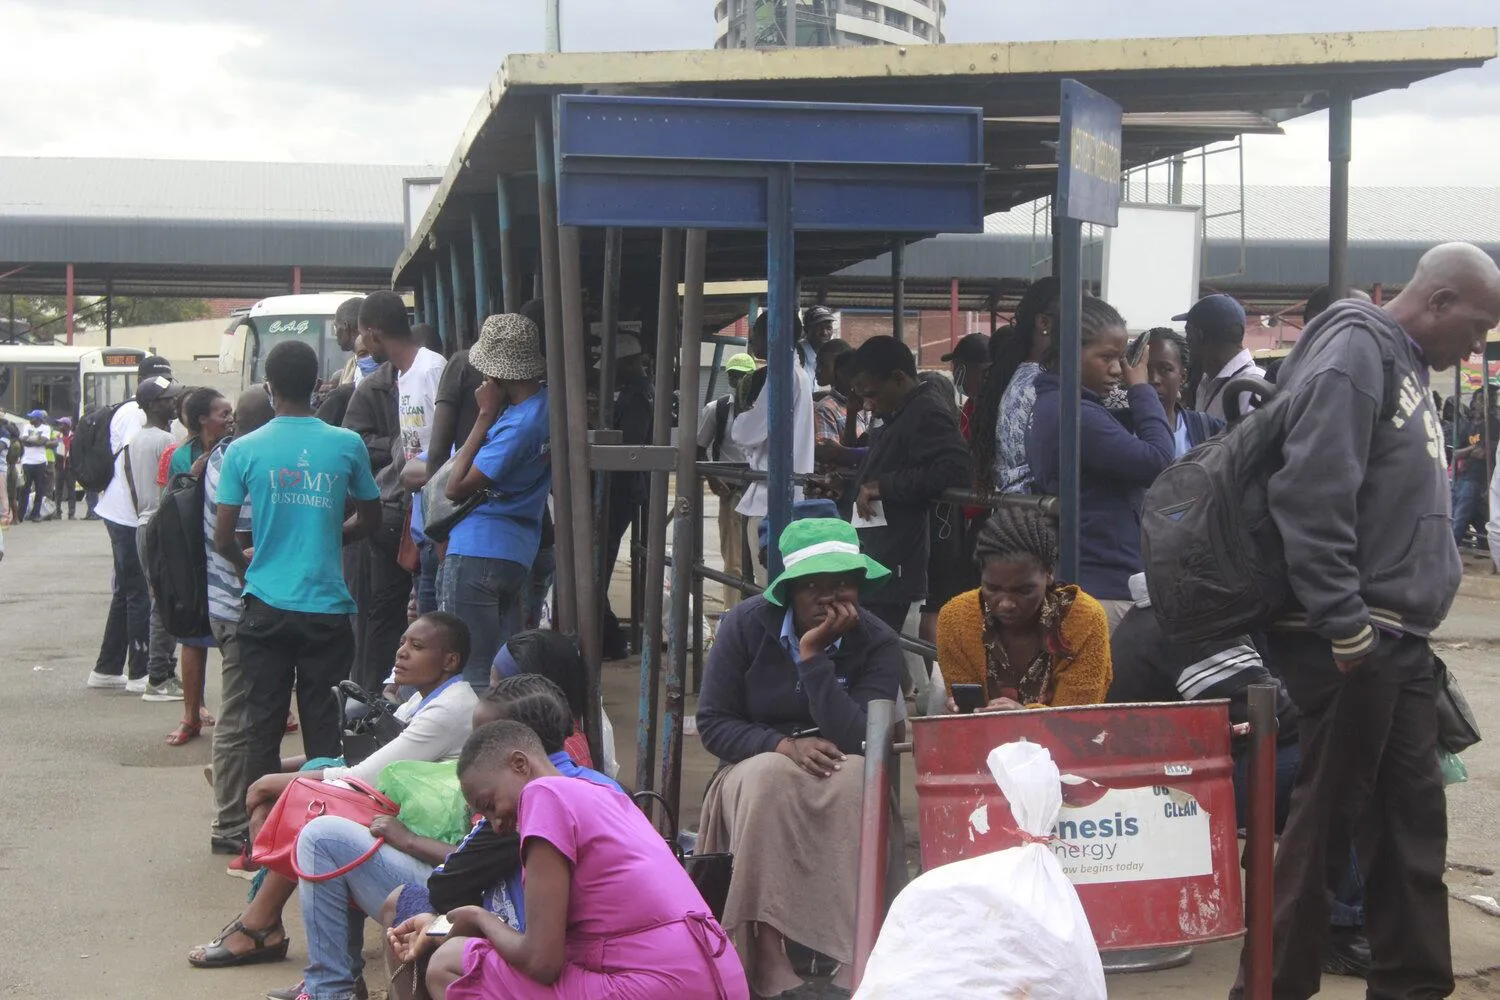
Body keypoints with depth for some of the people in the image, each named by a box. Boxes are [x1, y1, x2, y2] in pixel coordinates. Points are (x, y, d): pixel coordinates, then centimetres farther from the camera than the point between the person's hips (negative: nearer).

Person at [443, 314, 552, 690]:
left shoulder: (520, 425, -21)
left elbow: (456, 488, -16)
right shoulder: (548, 403, 5)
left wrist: (484, 416, -14)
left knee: (470, 673, -2)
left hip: (477, 552, -9)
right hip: (519, 552, 9)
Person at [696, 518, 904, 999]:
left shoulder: (878, 643, -10)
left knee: (857, 778, -35)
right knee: (769, 776, -36)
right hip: (757, 771, 0)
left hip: (841, 777, 0)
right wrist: (783, 745, -24)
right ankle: (767, 955, -39)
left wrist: (813, 655, -25)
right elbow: (712, 723, -7)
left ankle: (860, 953, -35)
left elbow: (856, 739, -22)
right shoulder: (747, 624, -8)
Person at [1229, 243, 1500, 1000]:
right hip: (1354, 642, -9)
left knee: (1412, 820, 13)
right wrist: (1345, 625, -23)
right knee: (1328, 817, -1)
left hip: (1399, 641, 9)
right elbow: (1311, 497, -22)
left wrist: (1409, 628, 17)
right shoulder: (1354, 352, -12)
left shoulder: (1405, 367, 17)